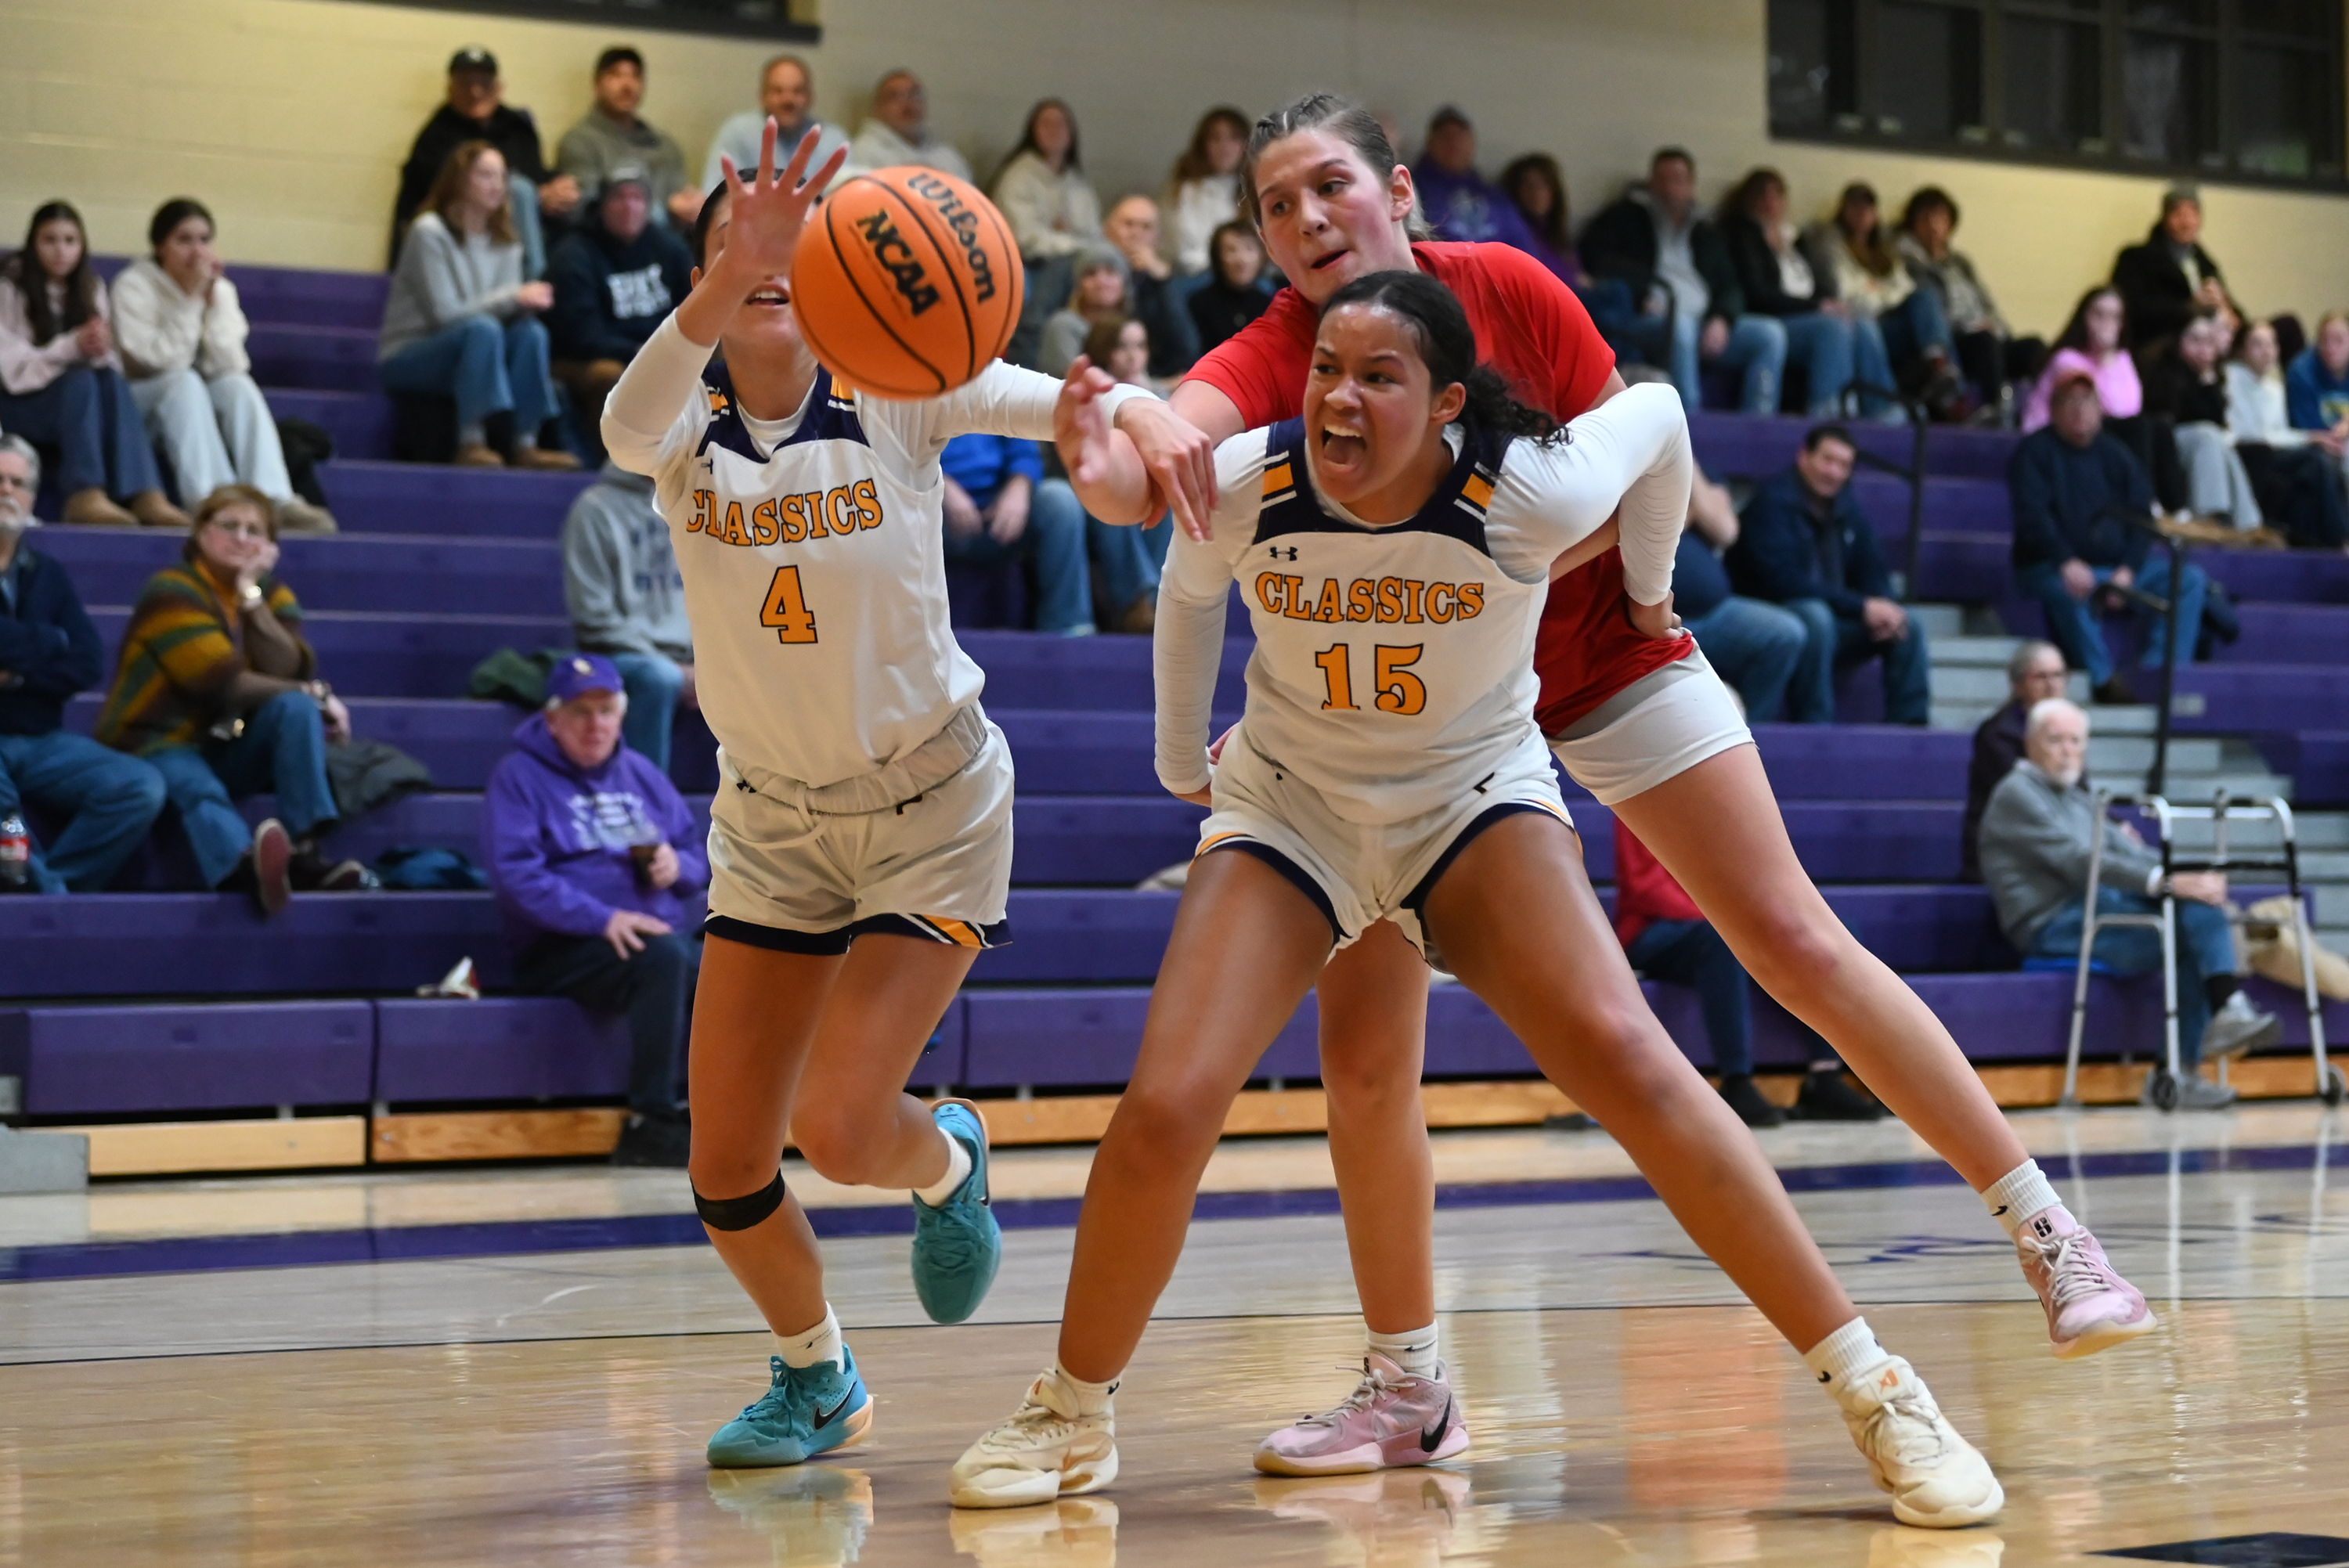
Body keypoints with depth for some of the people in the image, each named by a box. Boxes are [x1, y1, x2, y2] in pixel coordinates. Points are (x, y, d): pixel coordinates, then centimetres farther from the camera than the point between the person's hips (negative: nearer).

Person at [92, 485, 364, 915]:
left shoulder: (272, 594, 9)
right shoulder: (172, 592, -9)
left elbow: (287, 673, -11)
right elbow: (224, 682, -19)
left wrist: (251, 596, -15)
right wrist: (316, 694, -12)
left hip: (229, 746, 6)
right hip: (162, 746, -6)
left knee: (295, 707, -21)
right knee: (198, 791, -37)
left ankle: (303, 851, -35)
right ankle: (245, 866, -74)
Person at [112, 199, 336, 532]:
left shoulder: (221, 289, 5)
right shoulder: (134, 285, -8)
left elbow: (231, 366, -8)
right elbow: (157, 361, -19)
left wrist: (212, 303, -16)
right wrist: (191, 299, -20)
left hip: (199, 404, 4)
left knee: (238, 386, -26)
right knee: (185, 382, -33)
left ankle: (275, 501, -41)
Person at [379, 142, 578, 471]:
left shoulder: (505, 242, 8)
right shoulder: (430, 232, -12)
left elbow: (511, 311, 2)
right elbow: (443, 313, -18)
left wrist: (527, 304, -22)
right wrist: (514, 298, -21)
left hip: (462, 354, 6)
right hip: (407, 358, -6)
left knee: (530, 331, -21)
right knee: (482, 329, -34)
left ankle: (524, 443, -25)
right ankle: (471, 443, -36)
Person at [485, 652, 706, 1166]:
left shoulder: (640, 775, 19)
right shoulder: (519, 776, 0)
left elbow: (700, 858, 21)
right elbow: (517, 874, -13)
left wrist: (679, 867, -5)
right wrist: (602, 919, -23)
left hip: (661, 929, 6)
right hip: (561, 949, -5)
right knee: (663, 956, -36)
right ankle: (650, 1121, -32)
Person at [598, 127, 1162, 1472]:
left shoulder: (892, 391, -13)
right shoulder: (683, 426, -8)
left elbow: (1064, 400, -29)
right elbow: (627, 427, -34)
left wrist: (1114, 424, -54)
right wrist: (724, 285, -53)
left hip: (932, 808, -3)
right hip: (772, 820, 3)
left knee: (839, 1126, -17)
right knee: (725, 1171, 2)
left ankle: (947, 1161, 21)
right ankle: (817, 1377, 31)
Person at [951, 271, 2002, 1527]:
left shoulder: (1530, 495, -27)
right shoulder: (1244, 485, -20)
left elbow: (1657, 414, -3)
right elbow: (1190, 592, 5)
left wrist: (1649, 586, 12)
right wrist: (1180, 759, 17)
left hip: (1477, 797, -2)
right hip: (1287, 809, 2)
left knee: (1626, 1059, -25)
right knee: (1163, 1112, -18)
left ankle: (1871, 1390, -18)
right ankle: (1071, 1415, 8)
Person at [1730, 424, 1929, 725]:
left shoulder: (1848, 509, 8)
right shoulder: (1773, 500, -15)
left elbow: (1873, 573, 12)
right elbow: (1782, 580, -25)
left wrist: (1883, 607, -15)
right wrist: (1861, 606, -26)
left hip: (1833, 621, 7)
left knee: (1907, 627, -7)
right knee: (1816, 616, -37)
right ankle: (1814, 727, -35)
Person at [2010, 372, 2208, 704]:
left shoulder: (2115, 455, 12)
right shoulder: (2035, 452, -2)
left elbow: (2142, 517, 6)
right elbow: (2032, 517, -14)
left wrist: (2129, 570, -13)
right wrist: (2067, 563, -30)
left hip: (2116, 564, 5)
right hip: (2051, 566, -5)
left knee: (2190, 578, -12)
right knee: (2070, 590, -40)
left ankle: (2159, 673, -22)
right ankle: (2104, 680, -31)